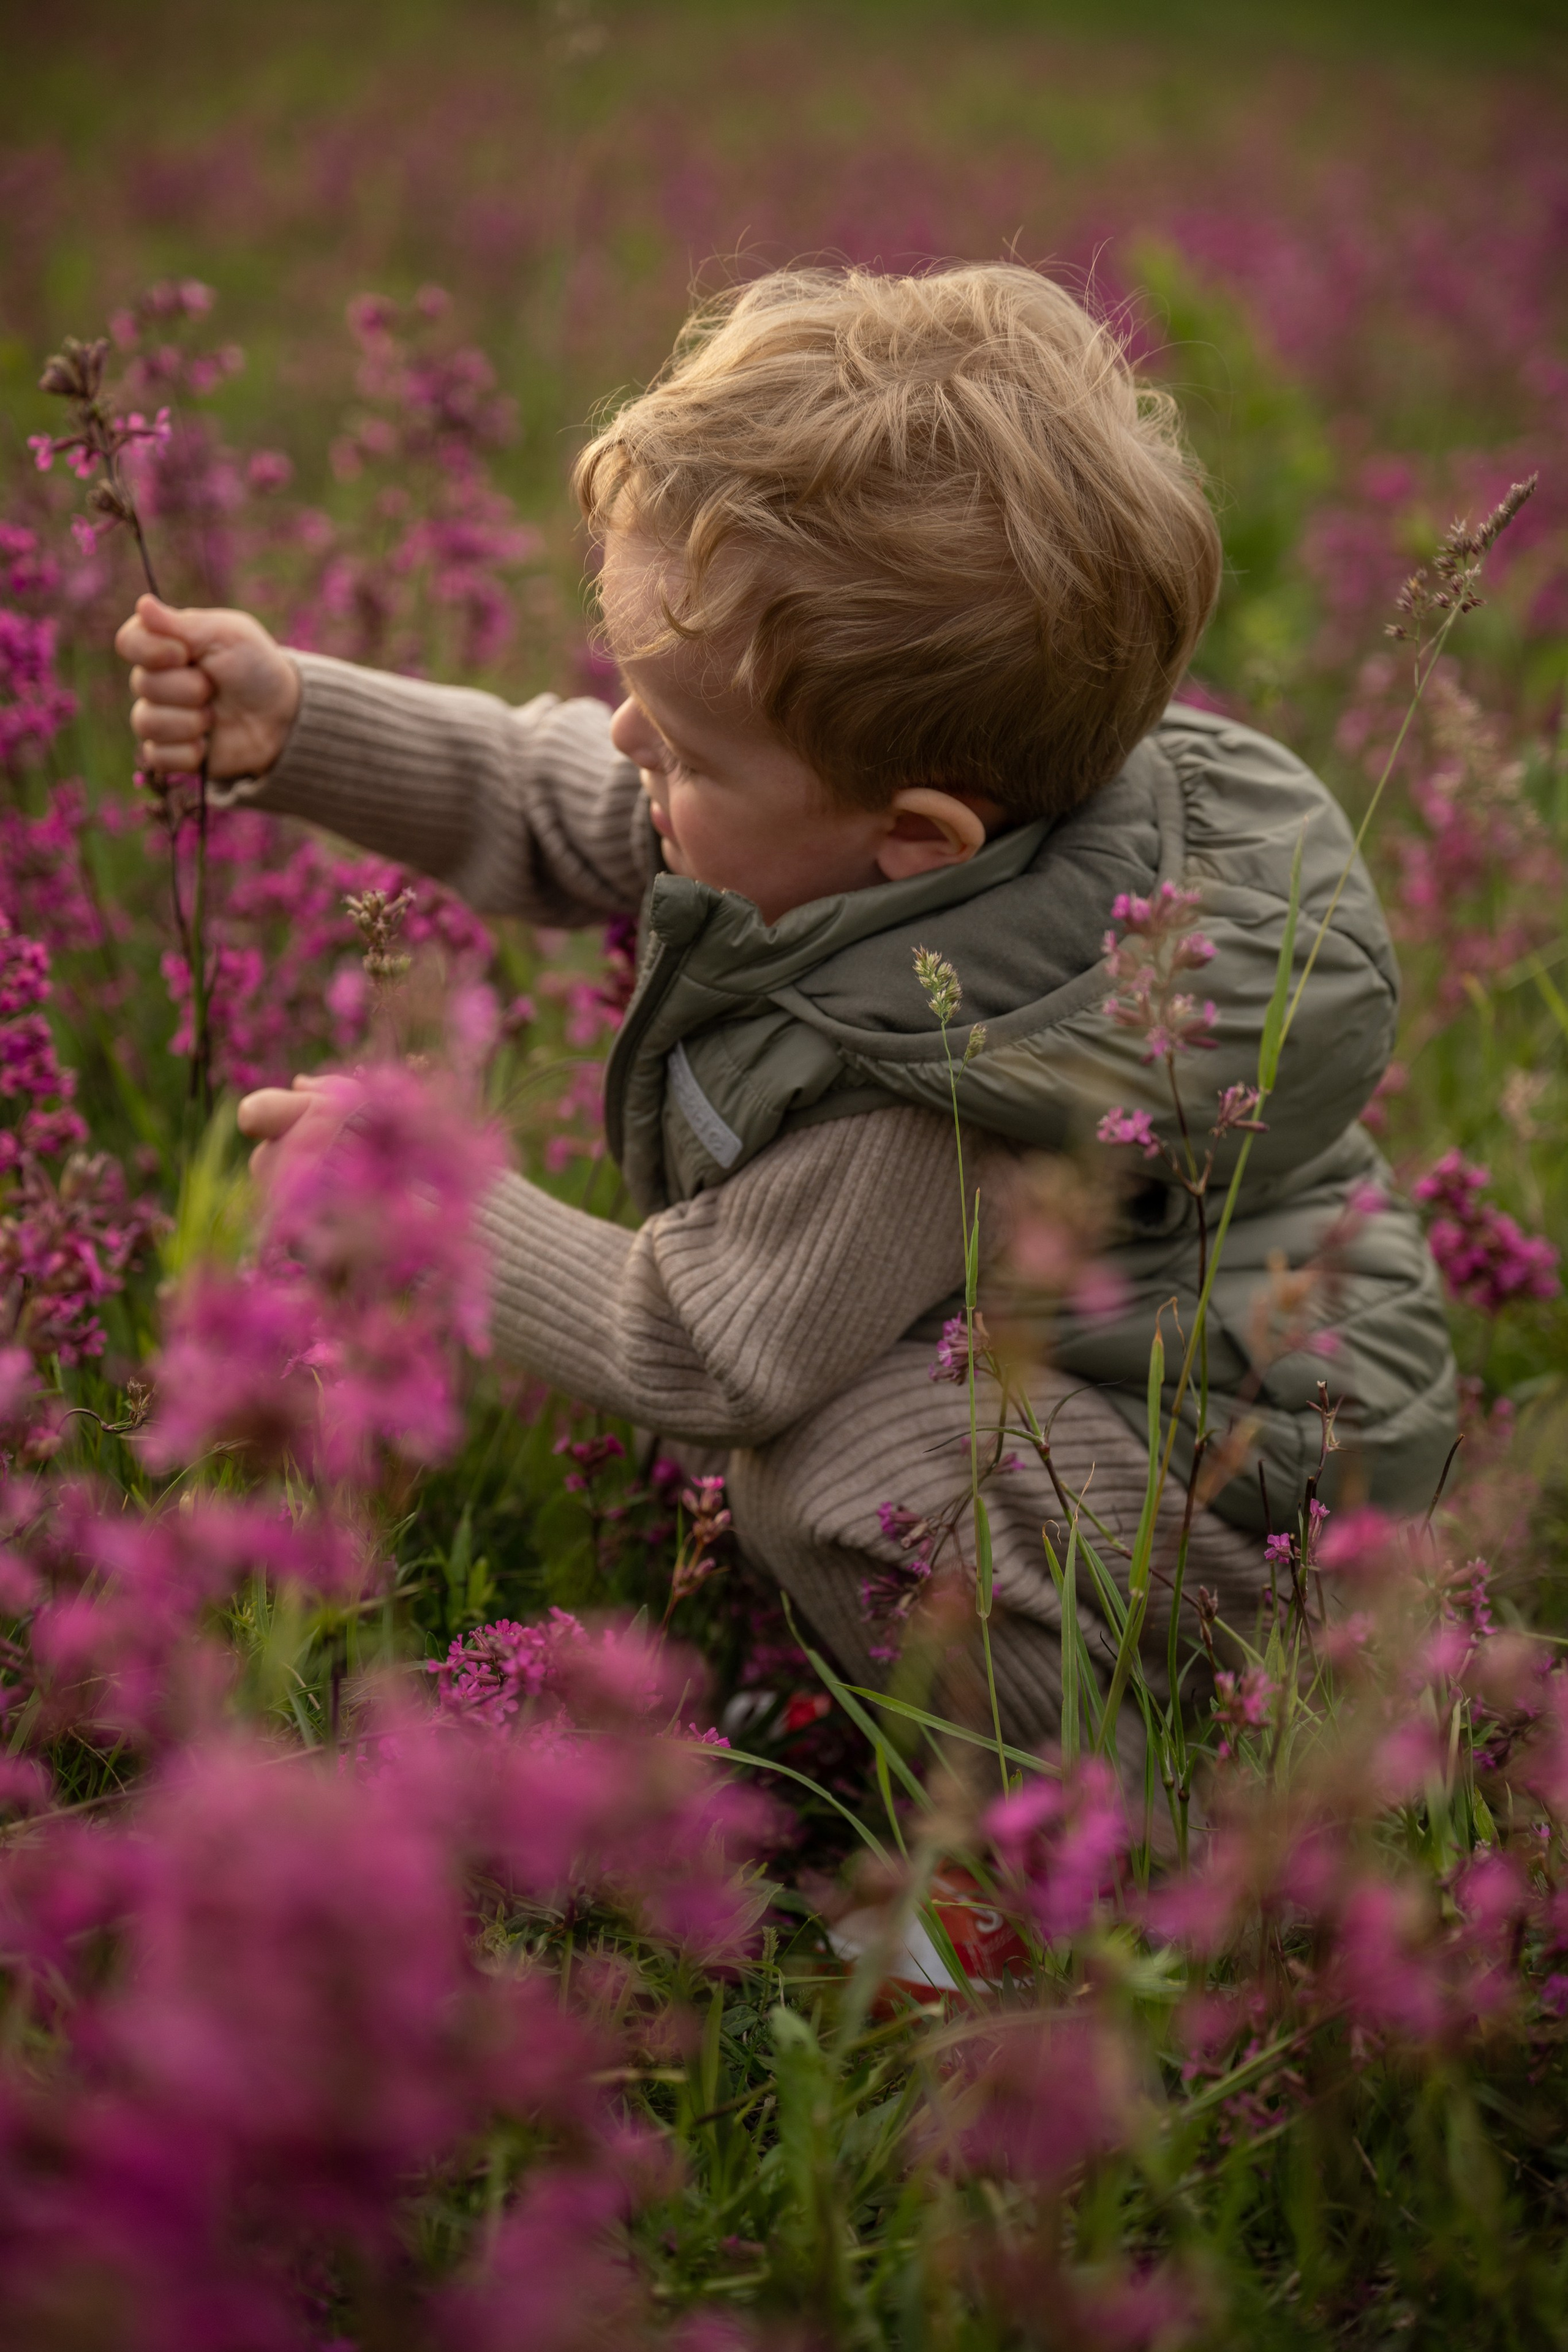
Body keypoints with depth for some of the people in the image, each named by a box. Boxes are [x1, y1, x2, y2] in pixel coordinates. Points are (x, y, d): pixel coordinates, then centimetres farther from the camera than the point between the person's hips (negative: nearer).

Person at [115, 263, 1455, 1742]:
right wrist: (290, 725, -8)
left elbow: (690, 1356, -24)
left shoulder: (922, 1092, -37)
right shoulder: (881, 768, -13)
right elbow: (557, 810, 2)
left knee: (834, 1477, -24)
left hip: (1259, 1477, -10)